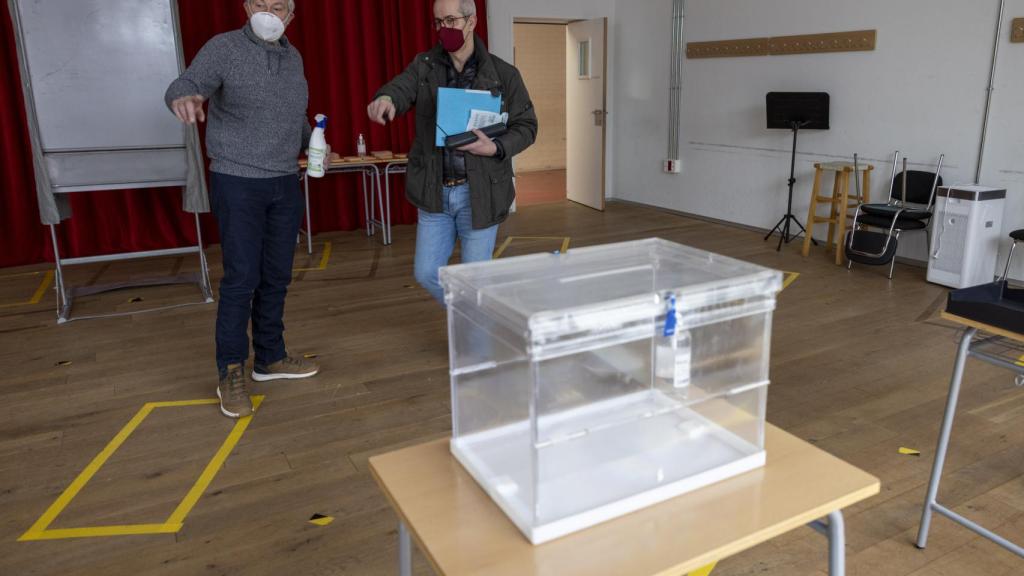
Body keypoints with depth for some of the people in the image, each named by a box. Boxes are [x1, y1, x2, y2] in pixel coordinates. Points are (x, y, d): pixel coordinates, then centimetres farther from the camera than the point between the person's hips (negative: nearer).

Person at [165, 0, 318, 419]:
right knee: (241, 279, -5)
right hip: (238, 184, -5)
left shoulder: (293, 57, 11)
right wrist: (184, 97, -45)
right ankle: (231, 373, 8)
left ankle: (270, 358, 23)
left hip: (285, 184, 6)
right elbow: (185, 84, -22)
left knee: (276, 278, 10)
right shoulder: (224, 48, -7)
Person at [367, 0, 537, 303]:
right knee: (427, 273, 10)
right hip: (434, 191, 3)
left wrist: (495, 148, -19)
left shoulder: (503, 74, -2)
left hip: (478, 192, -3)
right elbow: (402, 87, -15)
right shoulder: (424, 65, 5)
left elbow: (526, 126, 0)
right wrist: (386, 98, -39)